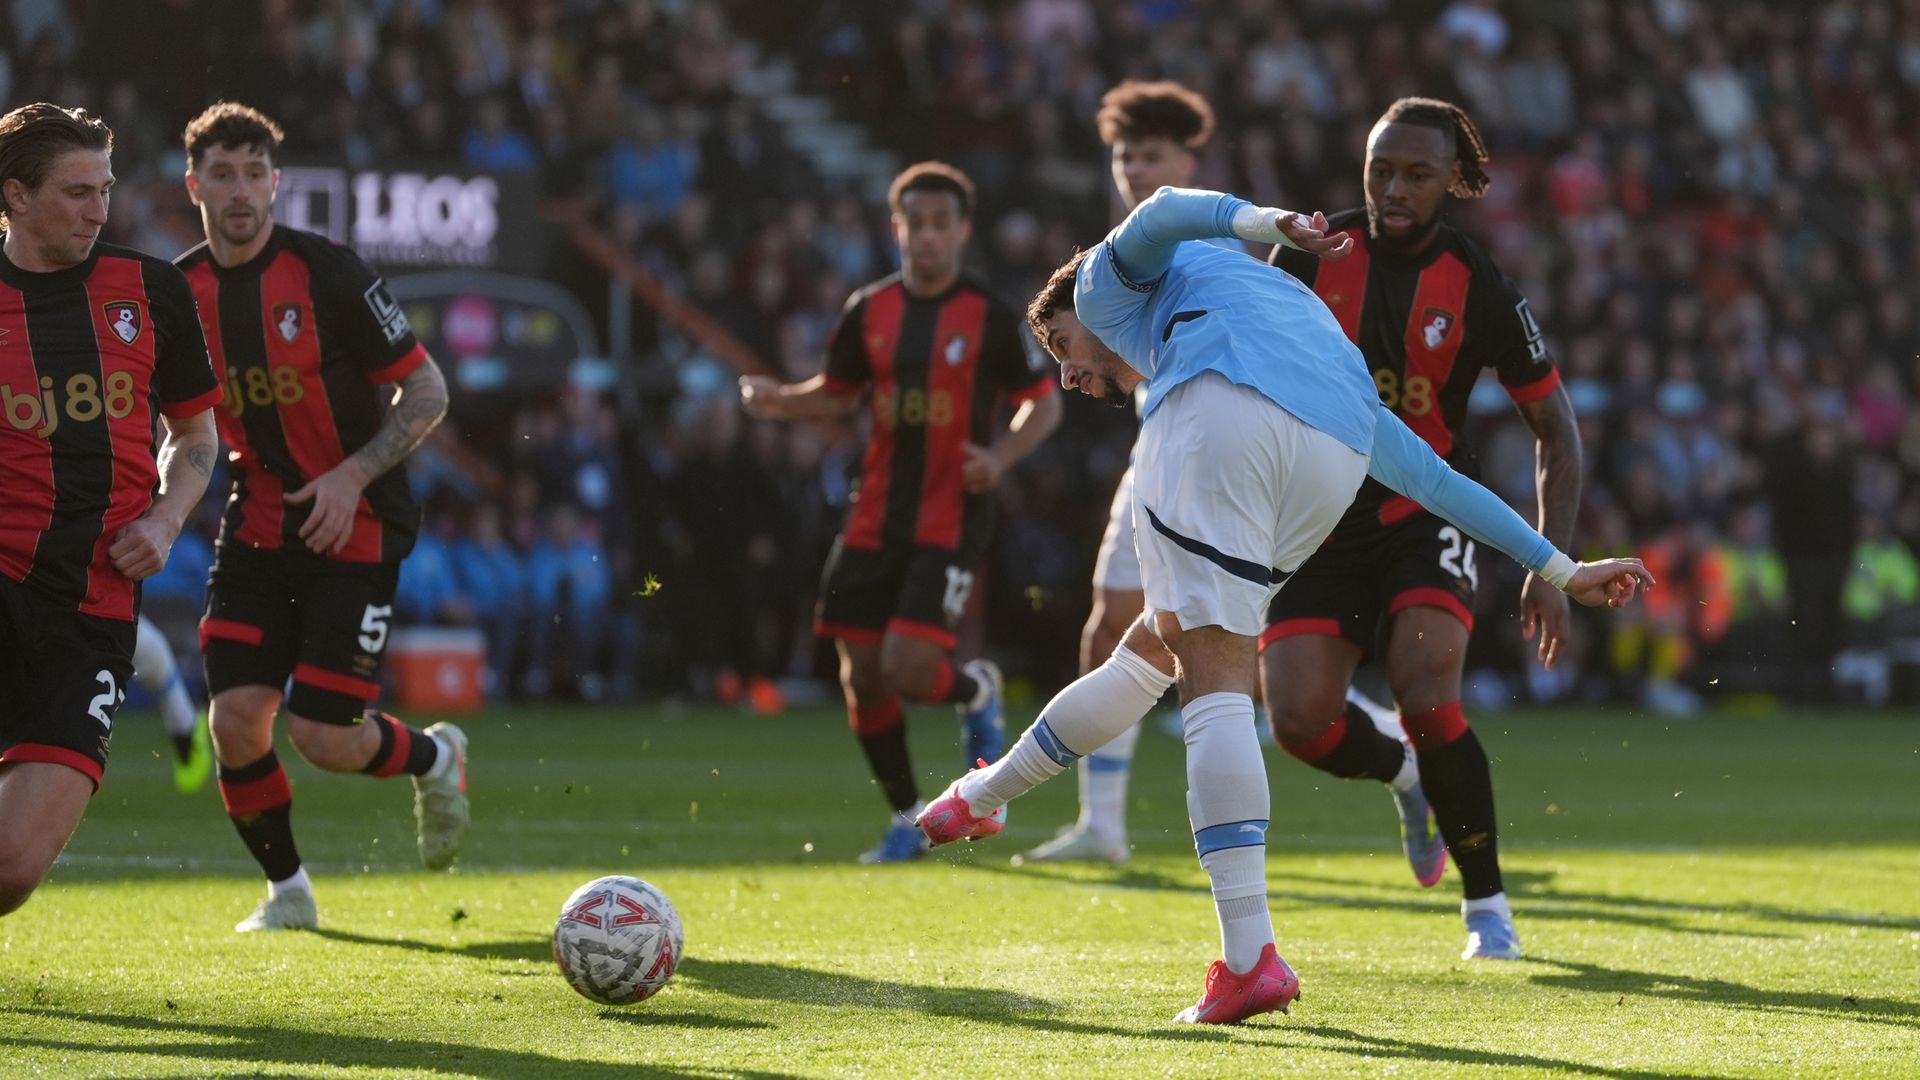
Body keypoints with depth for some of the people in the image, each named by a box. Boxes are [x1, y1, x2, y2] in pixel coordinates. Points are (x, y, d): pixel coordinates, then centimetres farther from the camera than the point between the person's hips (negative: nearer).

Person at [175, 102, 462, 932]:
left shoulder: (326, 273, -14)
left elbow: (427, 391, -8)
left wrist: (353, 474, -19)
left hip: (354, 528, -4)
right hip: (258, 528, 4)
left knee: (322, 736, -10)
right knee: (235, 723, -7)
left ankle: (432, 757, 25)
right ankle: (286, 891, 16)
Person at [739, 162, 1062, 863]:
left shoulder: (988, 317, -5)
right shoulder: (870, 311, 5)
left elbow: (1043, 404, 0)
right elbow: (838, 394, 17)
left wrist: (1001, 456, -18)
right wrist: (781, 402, -3)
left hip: (950, 522, -4)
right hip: (875, 520, 4)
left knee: (908, 669, -17)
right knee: (861, 678, 2)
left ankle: (976, 692, 19)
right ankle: (907, 818, 19)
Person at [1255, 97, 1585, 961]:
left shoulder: (1480, 290, -9)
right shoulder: (1312, 255, -5)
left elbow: (1554, 426, -1)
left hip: (1426, 516, -2)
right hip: (1320, 522, 2)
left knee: (1426, 699, -24)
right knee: (1299, 721, -14)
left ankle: (1487, 905, -6)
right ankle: (1403, 772, 23)